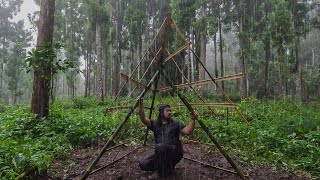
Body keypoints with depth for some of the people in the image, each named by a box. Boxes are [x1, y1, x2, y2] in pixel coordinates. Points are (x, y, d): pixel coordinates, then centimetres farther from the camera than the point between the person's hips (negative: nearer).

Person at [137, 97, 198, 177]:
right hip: (161, 154, 4)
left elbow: (187, 131, -14)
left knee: (159, 146, -34)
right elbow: (143, 119, -7)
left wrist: (192, 120, -26)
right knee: (142, 164, -10)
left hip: (175, 152, -4)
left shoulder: (175, 124, 0)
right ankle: (164, 166, 8)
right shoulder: (155, 124, 7)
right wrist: (140, 106, -19)